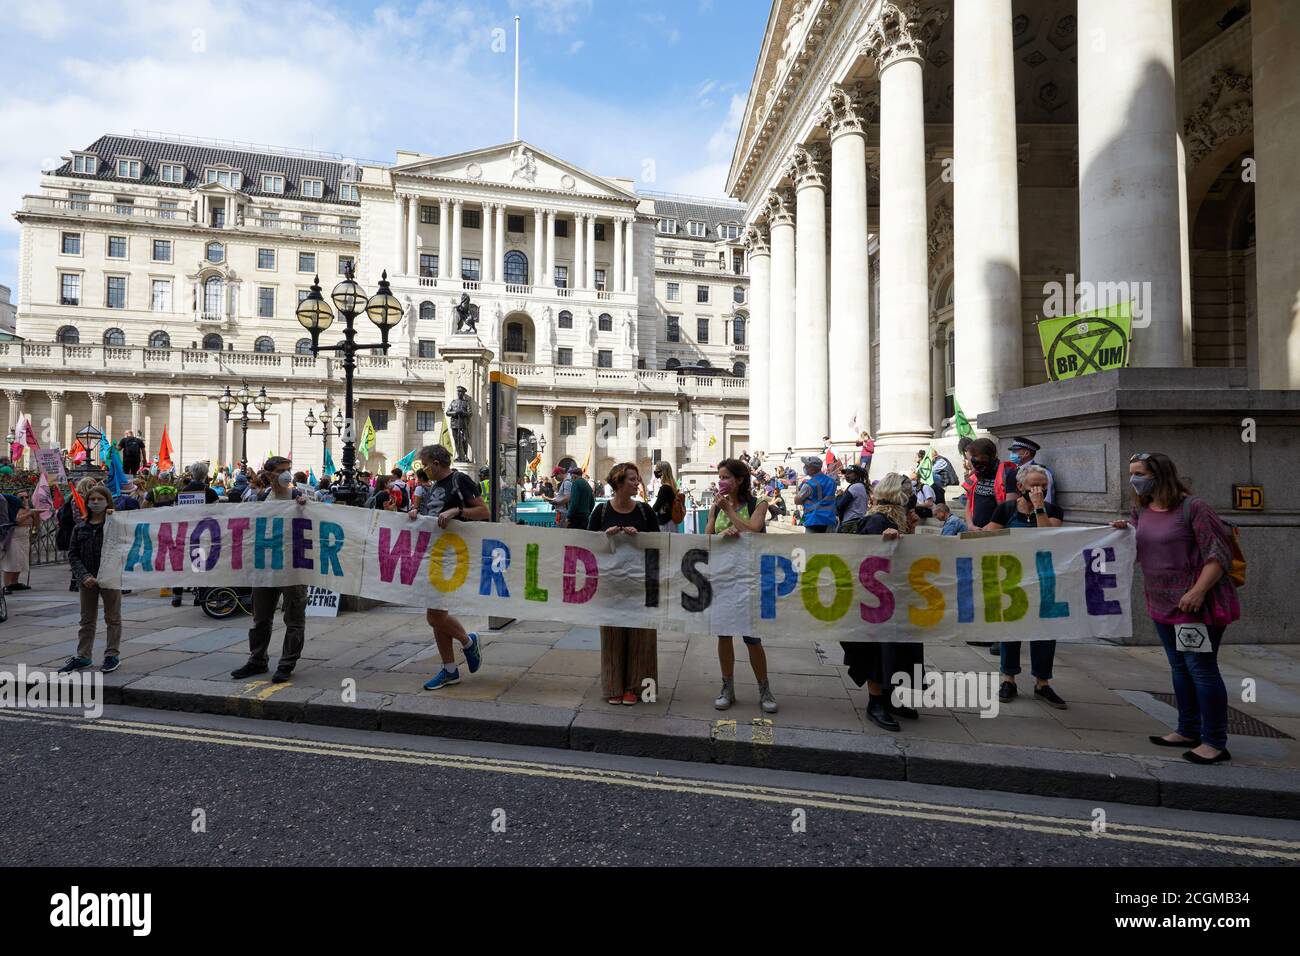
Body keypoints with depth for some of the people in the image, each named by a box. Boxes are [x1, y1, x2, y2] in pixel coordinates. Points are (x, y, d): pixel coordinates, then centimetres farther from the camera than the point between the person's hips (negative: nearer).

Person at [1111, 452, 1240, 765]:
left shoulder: (1192, 507, -13)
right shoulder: (1140, 511, 8)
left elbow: (1218, 554, -16)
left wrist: (1198, 591, -25)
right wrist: (1120, 532, -2)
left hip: (1197, 603, -8)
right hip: (1163, 604, 8)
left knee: (1200, 667, -3)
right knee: (1179, 667, 16)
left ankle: (1215, 742, 9)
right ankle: (1188, 731, 28)